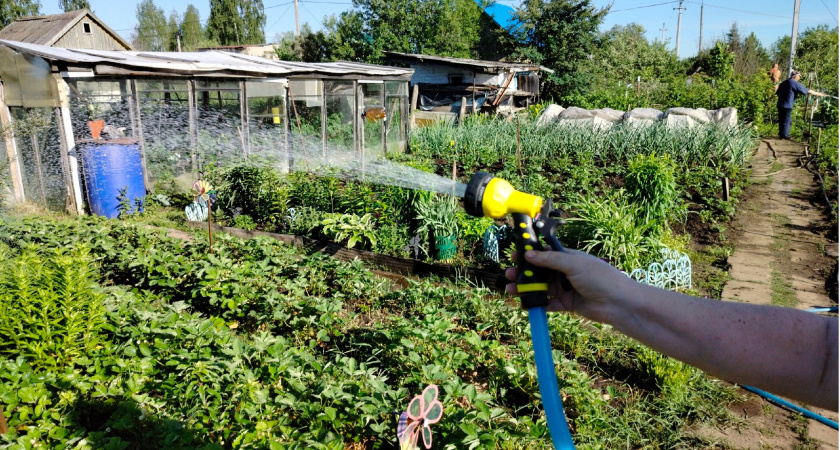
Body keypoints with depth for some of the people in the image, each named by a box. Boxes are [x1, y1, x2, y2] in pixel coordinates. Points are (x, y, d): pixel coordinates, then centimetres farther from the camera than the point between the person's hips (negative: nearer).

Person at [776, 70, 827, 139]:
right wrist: (818, 94, 0)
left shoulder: (783, 83, 14)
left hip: (780, 104, 7)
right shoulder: (795, 83, -8)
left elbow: (777, 93, 21)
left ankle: (781, 134, 21)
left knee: (781, 120, 14)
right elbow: (808, 91, -8)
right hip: (787, 105, -7)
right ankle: (785, 135, 6)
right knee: (786, 121, 0)